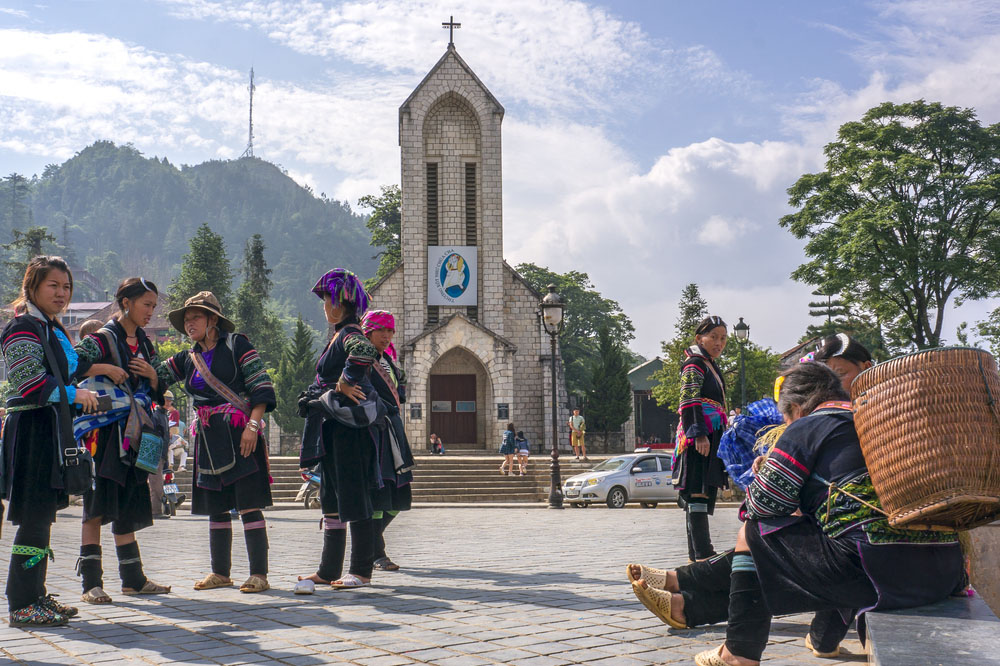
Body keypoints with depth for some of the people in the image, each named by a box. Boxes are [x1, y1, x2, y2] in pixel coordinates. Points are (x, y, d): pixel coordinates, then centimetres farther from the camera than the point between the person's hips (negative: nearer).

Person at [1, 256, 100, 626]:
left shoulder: (55, 329, 19)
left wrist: (86, 394, 17)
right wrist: (73, 394, -18)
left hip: (52, 429, 10)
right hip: (31, 431, -10)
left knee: (42, 517, 13)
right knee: (33, 517, -8)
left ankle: (36, 595, 22)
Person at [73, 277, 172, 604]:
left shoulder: (145, 344, 15)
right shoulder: (102, 339, -5)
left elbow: (159, 393, 18)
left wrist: (152, 375, -2)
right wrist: (103, 369, -19)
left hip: (135, 435, 7)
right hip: (104, 432, -7)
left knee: (127, 509, 12)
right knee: (97, 507, -7)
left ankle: (133, 579, 18)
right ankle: (90, 583, -4)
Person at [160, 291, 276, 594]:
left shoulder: (236, 344, -3)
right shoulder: (188, 359, 15)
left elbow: (261, 386, -7)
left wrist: (252, 425, -16)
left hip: (240, 437, -6)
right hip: (208, 441, 6)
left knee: (249, 505, -7)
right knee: (216, 508, 11)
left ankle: (259, 574, -3)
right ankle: (220, 572, 20)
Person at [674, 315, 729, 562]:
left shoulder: (711, 366, 23)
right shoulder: (694, 365, -6)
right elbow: (689, 402, -16)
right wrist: (698, 434, -25)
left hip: (710, 437, 10)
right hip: (699, 438, -10)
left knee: (702, 494, 12)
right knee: (698, 494, -13)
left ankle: (697, 555, 17)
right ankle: (702, 554, -16)